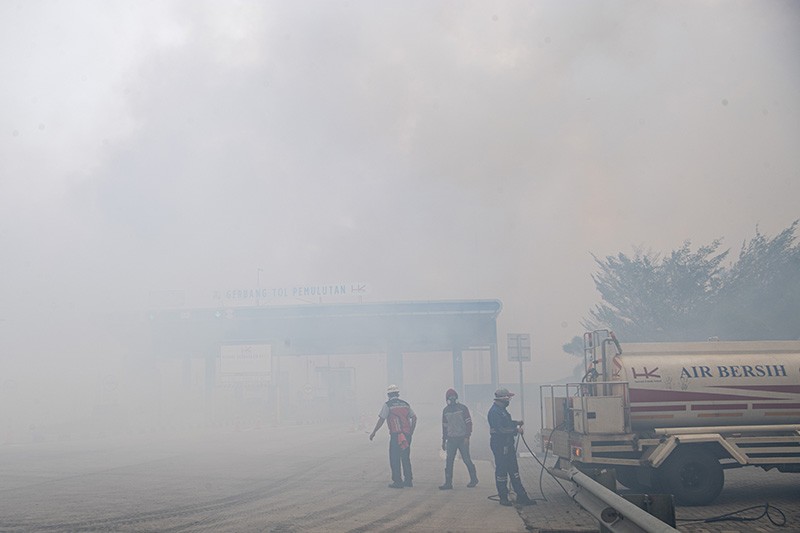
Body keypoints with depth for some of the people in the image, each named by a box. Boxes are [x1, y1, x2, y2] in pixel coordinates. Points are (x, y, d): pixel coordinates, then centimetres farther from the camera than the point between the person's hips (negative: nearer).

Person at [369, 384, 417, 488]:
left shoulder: (388, 405, -2)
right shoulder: (405, 404, 14)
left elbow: (381, 420, -6)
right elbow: (414, 418, 13)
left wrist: (373, 432, 2)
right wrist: (411, 431, 22)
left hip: (395, 435, -5)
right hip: (407, 435, 5)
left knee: (395, 459, 1)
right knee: (406, 458, 13)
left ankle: (397, 481, -1)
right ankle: (408, 480, 14)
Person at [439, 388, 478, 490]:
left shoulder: (463, 408, -2)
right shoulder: (446, 410, 11)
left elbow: (468, 423, -4)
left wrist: (467, 437, -13)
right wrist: (444, 441, 16)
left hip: (462, 438, -4)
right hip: (451, 439, 4)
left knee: (466, 459, 0)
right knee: (449, 461, -3)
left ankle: (473, 479, 17)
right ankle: (448, 483, -1)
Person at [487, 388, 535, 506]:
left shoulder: (501, 410, 14)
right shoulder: (494, 412, -19)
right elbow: (500, 429, -25)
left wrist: (516, 422, 13)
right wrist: (516, 430, -17)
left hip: (507, 445, 10)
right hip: (499, 445, -10)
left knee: (514, 470, 11)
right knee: (501, 471, 0)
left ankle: (521, 497, 14)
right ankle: (503, 498, 9)